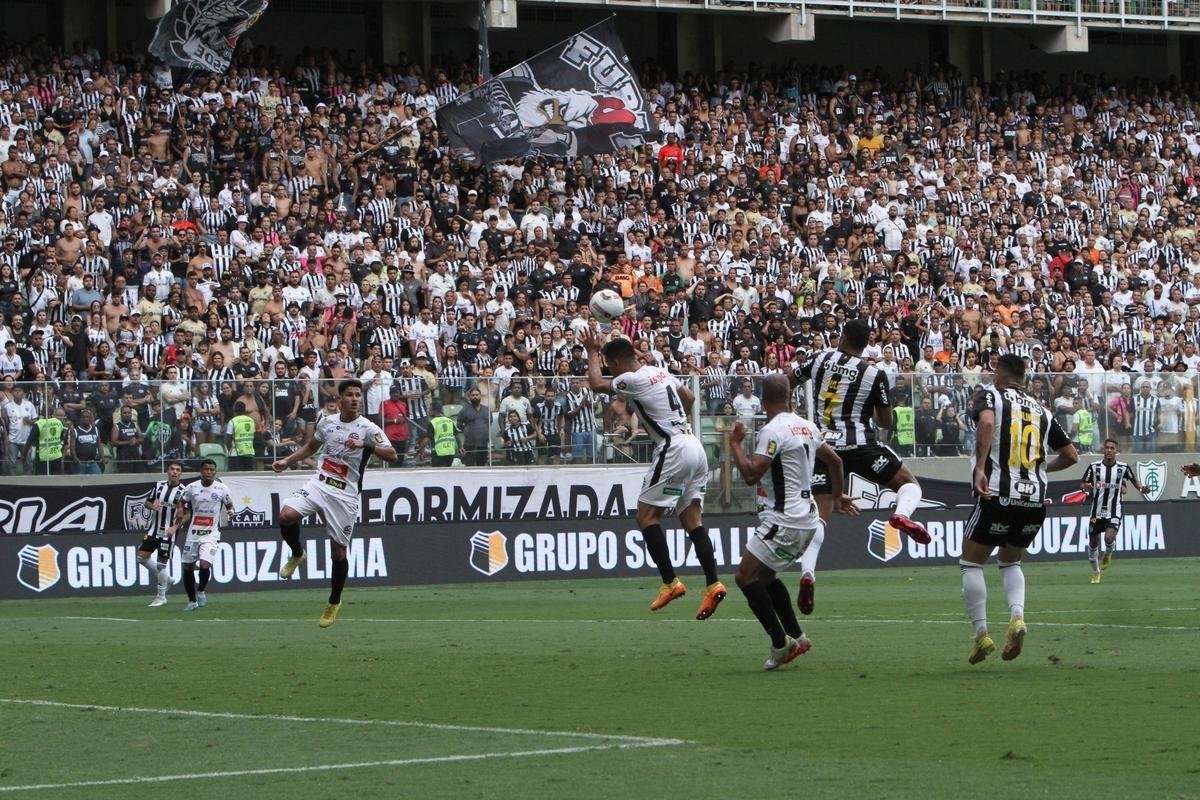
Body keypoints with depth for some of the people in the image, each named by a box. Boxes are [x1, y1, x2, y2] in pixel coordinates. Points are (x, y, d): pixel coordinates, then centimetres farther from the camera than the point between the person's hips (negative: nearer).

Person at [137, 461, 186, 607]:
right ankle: (165, 579, 21)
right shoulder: (159, 486, 6)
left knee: (162, 563, -3)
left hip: (168, 532, -5)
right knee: (142, 556, 1)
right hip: (153, 528, 5)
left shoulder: (183, 491, -8)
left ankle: (161, 597, 10)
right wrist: (152, 506, -8)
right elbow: (147, 502, 15)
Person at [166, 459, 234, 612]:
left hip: (211, 534, -3)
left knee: (205, 564, -22)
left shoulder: (222, 489, -4)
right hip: (193, 534, 3)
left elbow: (229, 504, 10)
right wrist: (175, 526, 4)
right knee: (188, 568, 7)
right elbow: (180, 503, 13)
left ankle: (201, 591, 5)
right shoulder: (191, 488, -1)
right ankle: (192, 601, 25)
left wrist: (230, 510, -13)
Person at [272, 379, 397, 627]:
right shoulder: (327, 422, 7)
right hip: (319, 484, 3)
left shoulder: (368, 429, -7)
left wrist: (365, 444, -33)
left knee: (338, 552, 1)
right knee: (287, 515, -24)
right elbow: (311, 446, 26)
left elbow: (391, 455, -20)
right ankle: (297, 554, 7)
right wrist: (287, 461, 16)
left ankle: (334, 602, 23)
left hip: (345, 495, -3)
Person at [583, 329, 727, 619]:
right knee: (693, 519, 5)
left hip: (673, 449, -9)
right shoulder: (660, 372, 16)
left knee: (647, 516, -2)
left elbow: (596, 384, -3)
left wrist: (593, 353, 11)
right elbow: (689, 397, 30)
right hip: (694, 446, 9)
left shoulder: (634, 380, -10)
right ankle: (713, 583, -6)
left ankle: (670, 582, -8)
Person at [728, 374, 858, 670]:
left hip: (783, 520, -9)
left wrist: (735, 444, -7)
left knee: (746, 577, -3)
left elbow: (751, 475, -22)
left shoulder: (773, 431, -16)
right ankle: (795, 637, 16)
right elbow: (834, 460, 25)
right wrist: (838, 495, 41)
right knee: (765, 576, 21)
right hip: (807, 519, 9)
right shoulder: (807, 427, 11)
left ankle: (780, 643, -5)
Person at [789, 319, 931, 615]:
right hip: (860, 443, -2)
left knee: (819, 513, 0)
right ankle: (902, 515, -23)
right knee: (909, 484, 12)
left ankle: (808, 572, -19)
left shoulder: (820, 359, 5)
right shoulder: (875, 374, -3)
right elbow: (886, 422, 4)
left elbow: (787, 381, 18)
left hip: (824, 444, 2)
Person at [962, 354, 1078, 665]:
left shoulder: (989, 395, 2)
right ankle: (1017, 616, -1)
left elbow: (987, 422, -22)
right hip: (1036, 500, 5)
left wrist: (980, 469, -23)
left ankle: (981, 634, 3)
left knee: (971, 562, 13)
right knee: (1011, 563, 25)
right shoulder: (1042, 411, 15)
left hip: (999, 497, -5)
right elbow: (1071, 455, 17)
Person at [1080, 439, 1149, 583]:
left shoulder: (1123, 467, -4)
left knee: (1109, 538, -24)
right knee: (1093, 543, 9)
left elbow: (1134, 479, 14)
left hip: (1114, 512, -2)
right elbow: (1083, 485, 0)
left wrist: (1142, 487, -7)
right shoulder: (1094, 467, -4)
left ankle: (1108, 555, 12)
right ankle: (1095, 572, 32)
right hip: (1097, 511, 2)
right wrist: (1086, 487, -24)